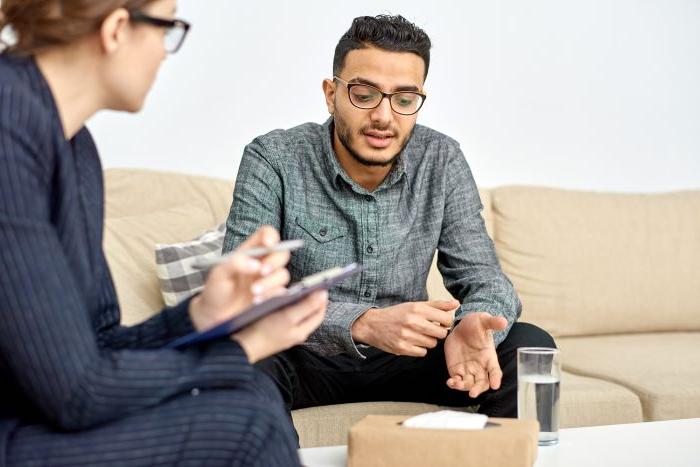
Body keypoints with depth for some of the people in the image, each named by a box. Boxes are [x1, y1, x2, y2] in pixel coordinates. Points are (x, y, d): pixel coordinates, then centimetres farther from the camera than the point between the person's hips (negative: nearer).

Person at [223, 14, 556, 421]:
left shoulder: (442, 161, -5)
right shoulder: (273, 160, -16)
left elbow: (481, 275, -5)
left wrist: (473, 326, -31)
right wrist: (363, 323, -38)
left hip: (405, 358, 3)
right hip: (305, 359, -3)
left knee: (529, 347, -16)